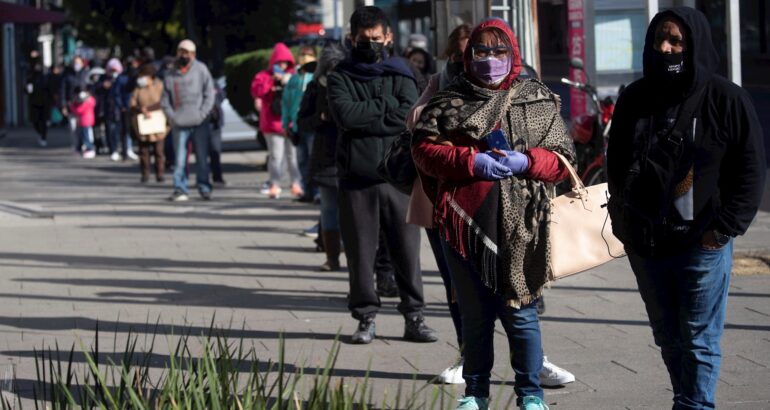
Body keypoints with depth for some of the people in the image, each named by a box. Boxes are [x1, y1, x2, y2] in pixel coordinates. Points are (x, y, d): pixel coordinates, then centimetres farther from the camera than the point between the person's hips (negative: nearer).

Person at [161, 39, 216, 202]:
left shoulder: (201, 69, 2)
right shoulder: (170, 75, 8)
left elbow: (209, 94, 1)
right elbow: (165, 100, 11)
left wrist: (202, 114, -8)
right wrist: (172, 117, -2)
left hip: (200, 124, -1)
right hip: (179, 125, 1)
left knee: (202, 158, 3)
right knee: (180, 159, -2)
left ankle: (204, 189, 11)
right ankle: (180, 190, 1)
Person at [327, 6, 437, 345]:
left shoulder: (400, 75, 10)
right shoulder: (341, 76, 8)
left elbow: (411, 116, -7)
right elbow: (344, 114, -11)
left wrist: (364, 119, -10)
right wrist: (387, 105, -8)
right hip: (356, 177, 0)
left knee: (407, 249, 1)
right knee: (360, 251, 2)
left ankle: (414, 317, 9)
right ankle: (366, 318, 11)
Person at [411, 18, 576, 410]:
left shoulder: (540, 101, 8)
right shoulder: (449, 100, 8)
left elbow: (562, 158, 6)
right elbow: (423, 150, -1)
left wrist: (525, 161, -13)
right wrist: (470, 161, -15)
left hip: (520, 226, -1)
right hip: (465, 220, 1)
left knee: (520, 313, 1)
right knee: (474, 314, 10)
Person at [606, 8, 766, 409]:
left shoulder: (726, 99, -7)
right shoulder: (634, 99, 7)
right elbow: (616, 165, 17)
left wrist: (725, 227, -11)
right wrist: (622, 221, 10)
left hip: (701, 244, -5)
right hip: (644, 244, 5)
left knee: (699, 341, -2)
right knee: (668, 338, 15)